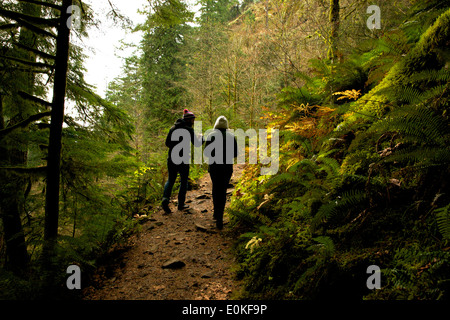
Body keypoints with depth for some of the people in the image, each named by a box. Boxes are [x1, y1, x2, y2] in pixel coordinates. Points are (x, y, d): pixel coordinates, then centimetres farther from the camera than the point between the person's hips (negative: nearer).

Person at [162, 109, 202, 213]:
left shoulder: (173, 128, 9)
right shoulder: (188, 129, -7)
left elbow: (167, 143, 11)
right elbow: (196, 143, -8)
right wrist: (203, 139, 10)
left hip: (171, 157, 5)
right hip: (183, 159, -5)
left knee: (171, 179, 13)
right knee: (184, 180, 10)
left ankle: (165, 199, -11)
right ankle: (181, 204, 14)